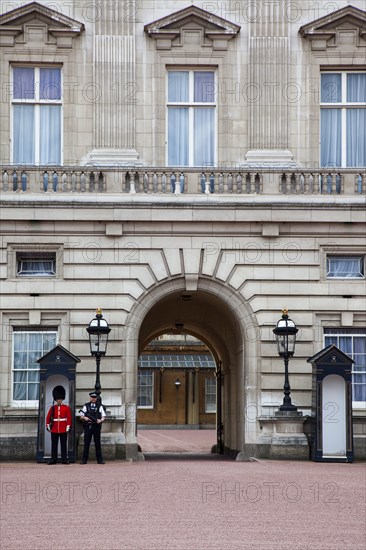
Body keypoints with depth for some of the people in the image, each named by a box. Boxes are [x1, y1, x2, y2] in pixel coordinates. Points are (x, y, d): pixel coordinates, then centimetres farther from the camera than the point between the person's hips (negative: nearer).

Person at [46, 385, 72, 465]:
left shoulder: (67, 408, 2)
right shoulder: (52, 408, 6)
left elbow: (69, 418, 0)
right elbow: (48, 418, 7)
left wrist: (68, 428, -6)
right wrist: (48, 427, 0)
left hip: (63, 430, -2)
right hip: (54, 430, 2)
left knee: (63, 445, 2)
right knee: (54, 445, 4)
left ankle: (64, 459, 5)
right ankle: (53, 459, 8)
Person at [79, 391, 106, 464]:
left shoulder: (99, 406, 10)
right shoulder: (86, 406, 10)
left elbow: (103, 416, 6)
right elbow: (81, 417, 10)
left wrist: (101, 420, -15)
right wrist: (84, 418, -12)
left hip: (96, 427, 0)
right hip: (88, 427, 0)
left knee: (98, 444, 3)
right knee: (86, 444, 2)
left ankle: (99, 459, 6)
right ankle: (84, 459, 6)